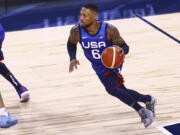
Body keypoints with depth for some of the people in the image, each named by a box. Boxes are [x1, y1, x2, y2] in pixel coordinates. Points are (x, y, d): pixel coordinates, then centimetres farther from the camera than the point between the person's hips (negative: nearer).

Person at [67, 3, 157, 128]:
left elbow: (125, 47, -20)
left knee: (111, 88, -28)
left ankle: (142, 111, -11)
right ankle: (148, 100, 40)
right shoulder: (76, 31, -21)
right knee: (121, 91, 13)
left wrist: (121, 50, -45)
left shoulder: (109, 30, -29)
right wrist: (73, 59, -16)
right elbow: (71, 43, 2)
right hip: (99, 67, 5)